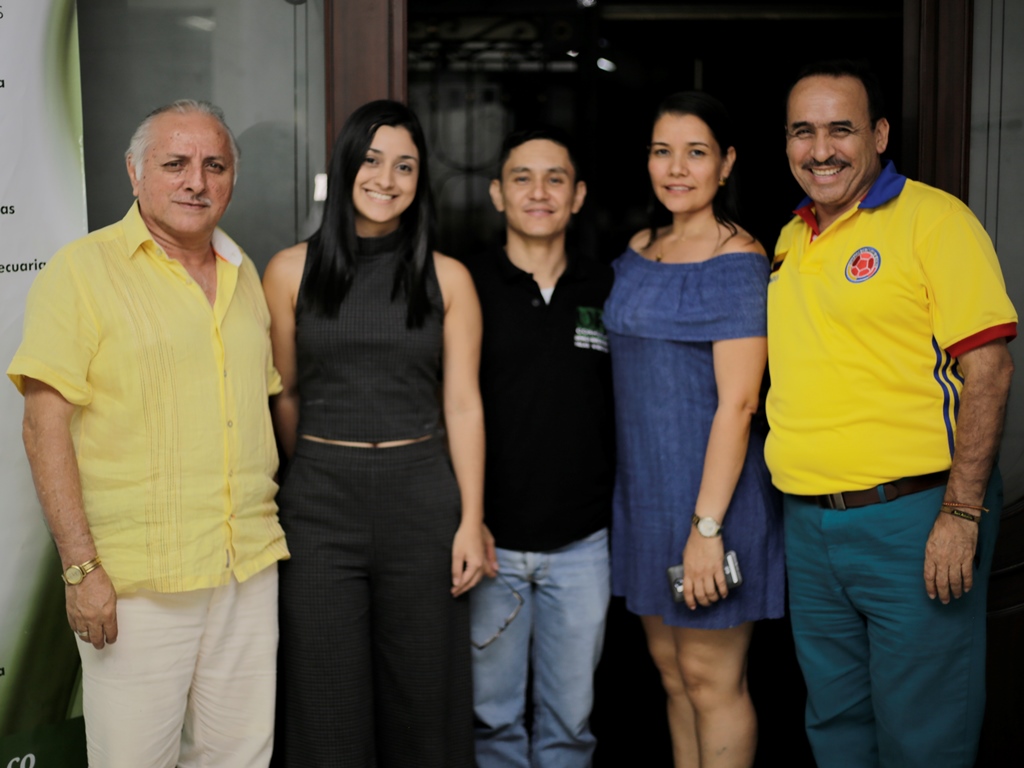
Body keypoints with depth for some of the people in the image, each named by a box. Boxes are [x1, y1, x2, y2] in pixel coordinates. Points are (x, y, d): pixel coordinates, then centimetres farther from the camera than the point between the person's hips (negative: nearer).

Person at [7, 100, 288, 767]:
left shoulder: (245, 274, 13)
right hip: (136, 583, -5)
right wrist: (81, 566, -16)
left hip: (251, 566, 6)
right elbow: (45, 425, -11)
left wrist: (271, 526, 14)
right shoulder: (83, 270, -6)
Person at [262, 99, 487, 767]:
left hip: (422, 499, 0)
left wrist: (472, 521, -4)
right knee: (329, 700, 7)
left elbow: (464, 405, 0)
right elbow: (285, 395, 10)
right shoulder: (293, 271, 2)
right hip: (321, 506, 0)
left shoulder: (447, 279, 2)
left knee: (423, 691, 9)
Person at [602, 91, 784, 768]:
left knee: (711, 681, 3)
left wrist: (706, 525, -21)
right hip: (644, 487, 7)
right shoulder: (640, 250, 10)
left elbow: (736, 403, -18)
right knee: (671, 670, 16)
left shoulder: (737, 262, -13)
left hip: (710, 489, -7)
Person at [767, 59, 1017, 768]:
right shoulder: (789, 242, 13)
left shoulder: (934, 219, -8)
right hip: (809, 525, 7)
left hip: (913, 520, -6)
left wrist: (961, 514, -19)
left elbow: (988, 371, -14)